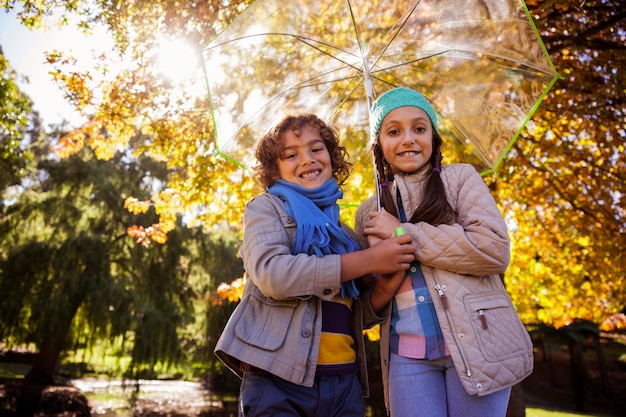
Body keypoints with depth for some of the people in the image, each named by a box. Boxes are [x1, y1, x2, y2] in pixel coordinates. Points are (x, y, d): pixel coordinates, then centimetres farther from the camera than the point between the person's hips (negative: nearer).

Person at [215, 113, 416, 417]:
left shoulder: (344, 232, 15)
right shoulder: (266, 208, 2)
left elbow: (361, 315, 15)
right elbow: (271, 272, -17)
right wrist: (368, 261, -16)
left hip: (345, 383, 5)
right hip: (278, 380, -4)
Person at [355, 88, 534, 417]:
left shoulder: (460, 177, 3)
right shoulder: (368, 213, 11)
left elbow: (494, 249, -12)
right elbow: (366, 299, 16)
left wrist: (403, 232, -10)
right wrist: (379, 293, -9)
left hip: (475, 343, -2)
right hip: (407, 355, 2)